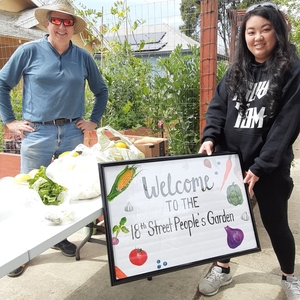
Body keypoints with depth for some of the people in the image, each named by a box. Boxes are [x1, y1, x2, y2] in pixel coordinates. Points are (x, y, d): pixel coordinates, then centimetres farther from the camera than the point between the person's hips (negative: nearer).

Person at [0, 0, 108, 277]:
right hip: (37, 132, -3)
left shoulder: (83, 57, 6)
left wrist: (94, 120, 10)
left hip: (72, 133, 3)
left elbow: (101, 90, 17)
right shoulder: (29, 51, -2)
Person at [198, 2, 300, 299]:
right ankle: (222, 269, 38)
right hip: (230, 161, 4)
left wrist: (259, 166, -18)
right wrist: (210, 137, -14)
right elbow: (218, 107, 5)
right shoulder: (236, 70, 7)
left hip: (270, 167, -3)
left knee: (275, 223, 12)